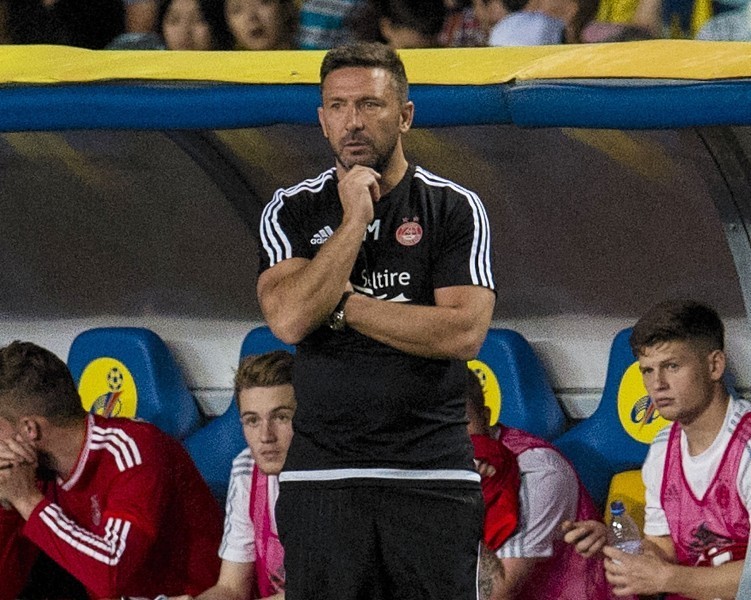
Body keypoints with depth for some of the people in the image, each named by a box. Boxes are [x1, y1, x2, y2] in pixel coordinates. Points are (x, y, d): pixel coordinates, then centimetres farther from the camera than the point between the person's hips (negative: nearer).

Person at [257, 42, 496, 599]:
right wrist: (355, 219, -9)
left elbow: (464, 333, -10)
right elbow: (289, 319, -10)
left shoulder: (455, 209, 2)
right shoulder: (291, 212, 7)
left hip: (433, 475, -1)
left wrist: (342, 303, -8)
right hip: (322, 478, 1)